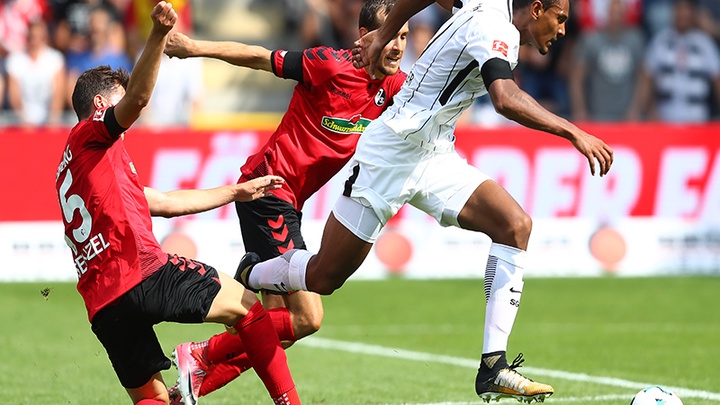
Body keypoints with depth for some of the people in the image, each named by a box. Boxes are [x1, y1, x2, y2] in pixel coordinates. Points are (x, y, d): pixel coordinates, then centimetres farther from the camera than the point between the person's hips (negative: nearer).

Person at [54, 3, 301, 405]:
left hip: (104, 305, 8)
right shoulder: (91, 134, 8)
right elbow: (138, 97, -16)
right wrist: (159, 35, -30)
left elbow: (163, 203, 36)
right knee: (245, 305, 5)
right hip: (143, 273, -8)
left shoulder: (71, 166, 33)